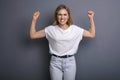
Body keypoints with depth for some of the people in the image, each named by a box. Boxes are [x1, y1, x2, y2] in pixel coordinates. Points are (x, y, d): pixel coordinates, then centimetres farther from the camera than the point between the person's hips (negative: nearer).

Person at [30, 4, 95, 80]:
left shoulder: (75, 29, -1)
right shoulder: (51, 29, -2)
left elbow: (92, 34, 2)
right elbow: (32, 35, 0)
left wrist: (91, 19, -3)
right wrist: (34, 20, -6)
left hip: (70, 61, 0)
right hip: (55, 62, 0)